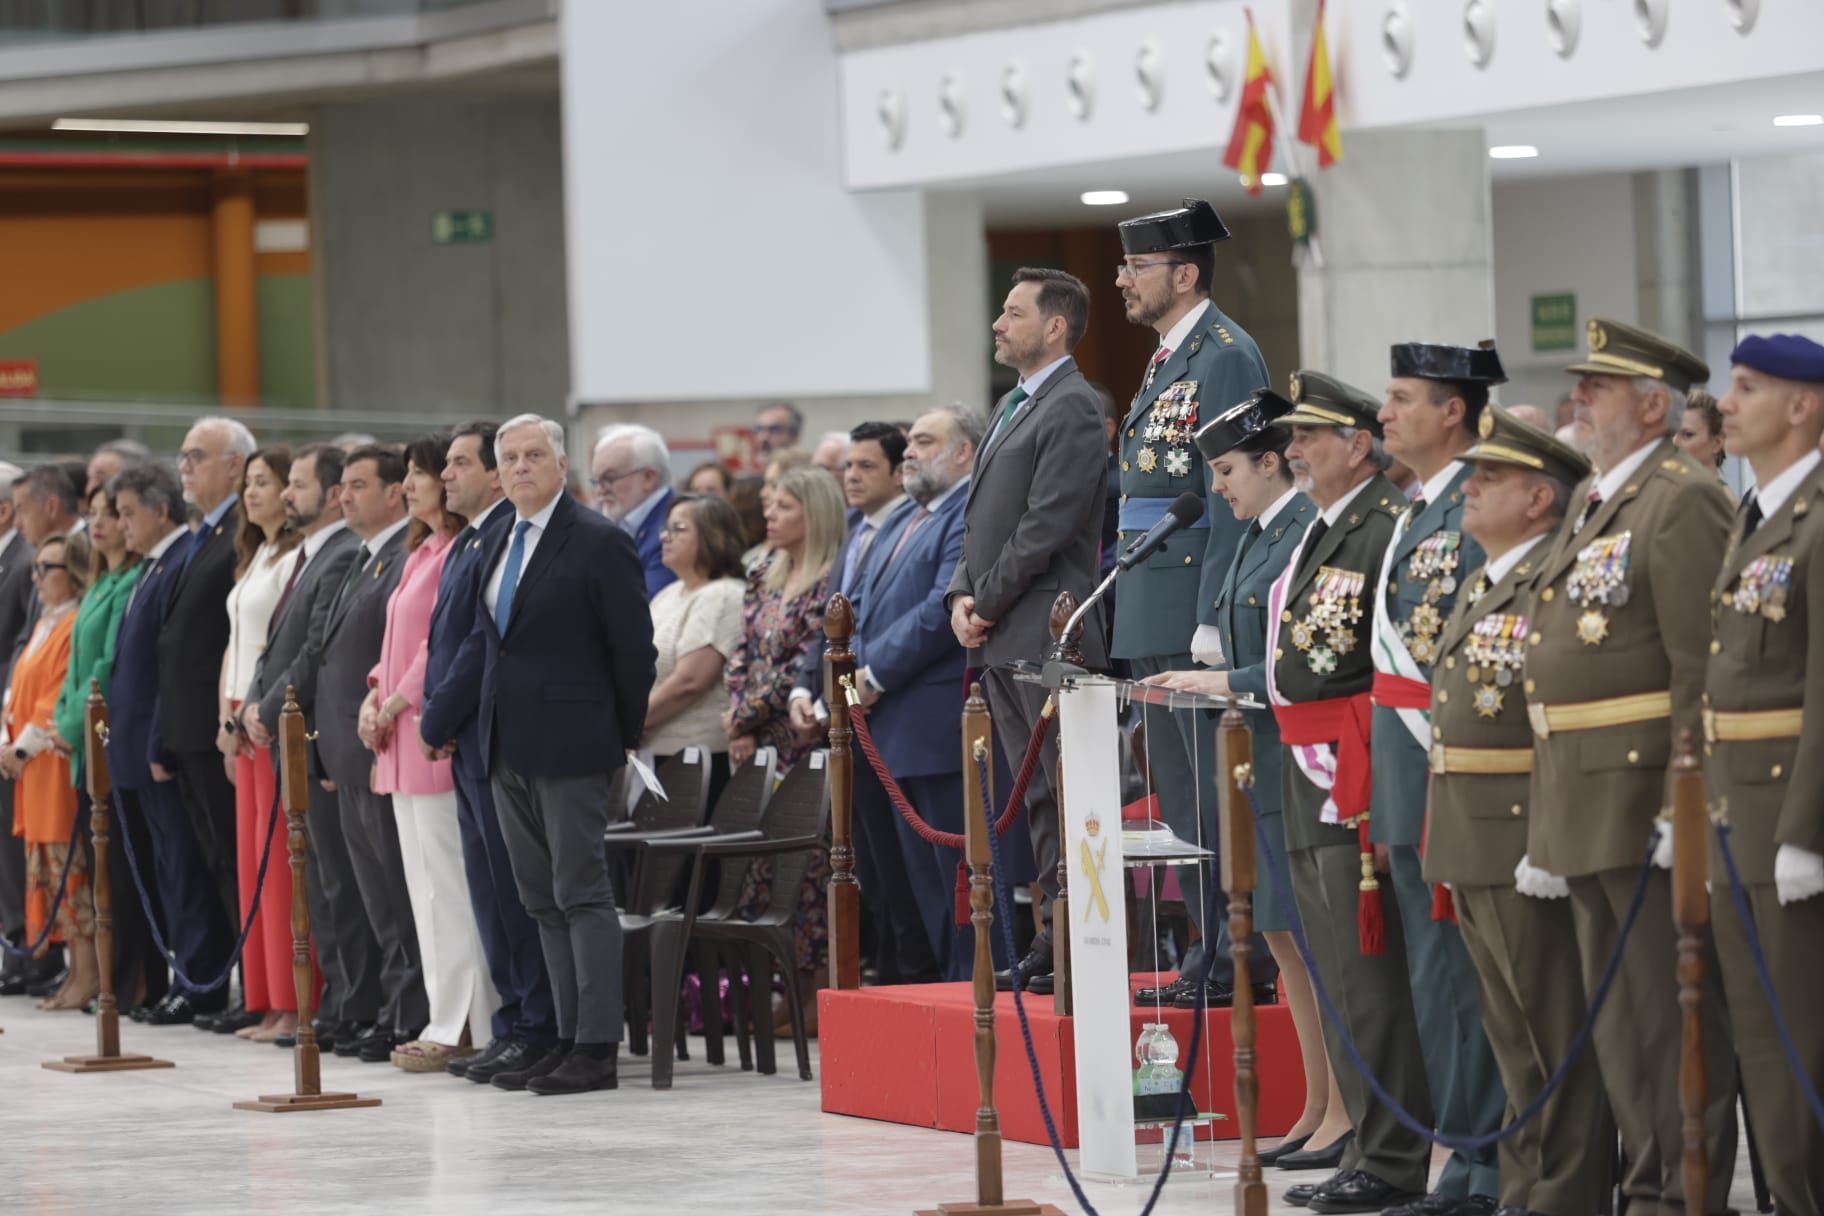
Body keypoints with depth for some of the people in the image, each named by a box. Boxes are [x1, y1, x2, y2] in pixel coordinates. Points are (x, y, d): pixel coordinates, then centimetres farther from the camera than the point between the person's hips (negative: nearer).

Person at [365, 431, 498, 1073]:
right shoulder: (422, 552, 19)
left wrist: (395, 705, -12)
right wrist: (374, 697, 8)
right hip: (403, 738, 10)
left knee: (448, 883, -8)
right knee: (424, 885, 10)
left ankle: (458, 1029, -5)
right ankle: (448, 1022, 13)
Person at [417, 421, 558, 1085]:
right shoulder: (466, 543, 18)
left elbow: (484, 642, -19)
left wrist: (437, 721, -12)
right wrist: (437, 722, 9)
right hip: (466, 744, 10)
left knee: (514, 892, -7)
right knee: (491, 897, 12)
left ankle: (535, 1031, -3)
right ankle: (513, 1025, 16)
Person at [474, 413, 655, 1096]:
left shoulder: (600, 544, -8)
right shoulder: (496, 549, 15)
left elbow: (632, 648, -7)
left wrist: (626, 736, -3)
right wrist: (491, 729, 14)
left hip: (570, 744, -8)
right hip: (509, 749, 8)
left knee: (582, 894, -7)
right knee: (543, 902, 9)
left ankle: (597, 1047, -7)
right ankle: (569, 1038, 13)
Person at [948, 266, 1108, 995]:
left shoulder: (1073, 410, -11)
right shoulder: (1012, 407, 20)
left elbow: (1045, 527, -17)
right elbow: (983, 517, 22)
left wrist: (988, 603, -12)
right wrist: (962, 595, 7)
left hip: (1049, 635, -10)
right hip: (1001, 639, 10)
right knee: (1039, 797, 12)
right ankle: (1053, 943, 15)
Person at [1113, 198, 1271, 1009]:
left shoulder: (1225, 357, -12)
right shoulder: (1168, 359, 18)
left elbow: (1234, 495, -18)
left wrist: (1214, 619, -22)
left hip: (1198, 607, -10)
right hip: (1157, 620, 10)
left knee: (1219, 793, -7)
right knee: (1181, 797, 12)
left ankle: (1248, 962, -4)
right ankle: (1209, 956, 18)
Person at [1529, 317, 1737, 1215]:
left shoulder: (1683, 500, -12)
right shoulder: (1590, 501, 19)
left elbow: (1702, 665, -17)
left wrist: (1685, 802, -21)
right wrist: (1550, 811, 21)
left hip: (1646, 793, -10)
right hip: (1579, 801, 10)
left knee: (1672, 1006, -5)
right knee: (1616, 1008, 13)